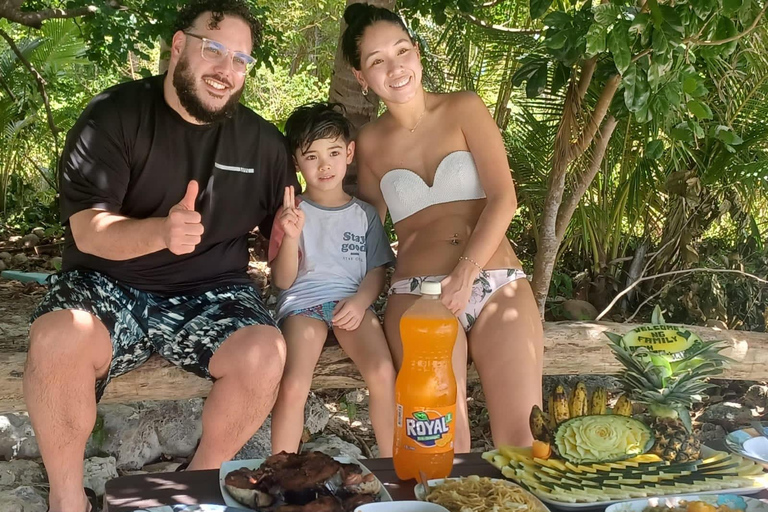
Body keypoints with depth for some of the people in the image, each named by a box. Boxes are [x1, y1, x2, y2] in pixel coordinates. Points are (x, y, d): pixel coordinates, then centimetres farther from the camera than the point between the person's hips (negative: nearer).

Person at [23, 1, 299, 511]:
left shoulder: (263, 141, 4)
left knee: (265, 351, -28)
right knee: (58, 340, -34)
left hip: (211, 294, 3)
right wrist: (162, 231, -36)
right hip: (110, 284, -2)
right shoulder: (115, 115, -7)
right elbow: (87, 231, -16)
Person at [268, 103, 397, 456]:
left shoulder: (365, 214, 15)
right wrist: (291, 236, -13)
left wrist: (359, 301, -10)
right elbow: (283, 280, 4)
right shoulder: (292, 213, 10)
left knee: (383, 373, -27)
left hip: (351, 303, 1)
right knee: (293, 387, -28)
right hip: (302, 303, -1)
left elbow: (377, 270, 11)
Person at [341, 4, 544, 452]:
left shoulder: (464, 109, 7)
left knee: (522, 439, -16)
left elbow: (503, 198, -3)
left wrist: (466, 274, -15)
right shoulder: (370, 142, 13)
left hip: (498, 285, 0)